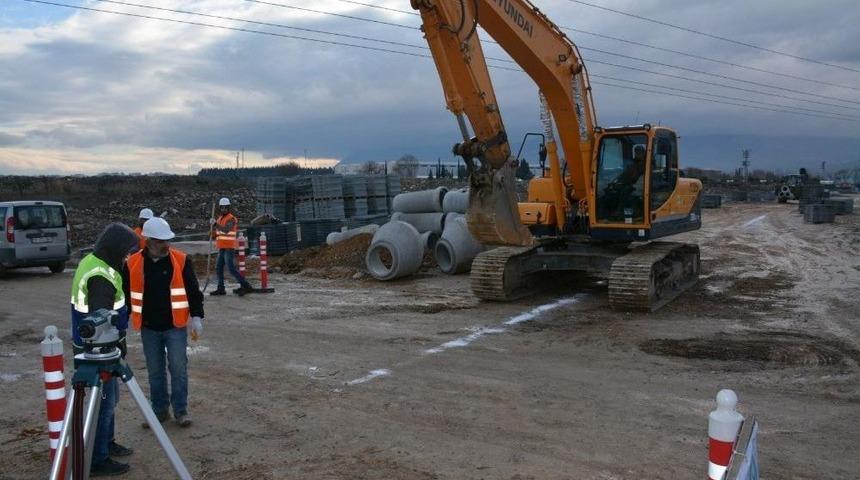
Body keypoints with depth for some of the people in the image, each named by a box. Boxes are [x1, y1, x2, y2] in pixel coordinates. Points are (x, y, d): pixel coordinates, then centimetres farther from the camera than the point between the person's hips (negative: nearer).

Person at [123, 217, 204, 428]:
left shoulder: (181, 260, -7)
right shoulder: (133, 264, -3)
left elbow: (193, 291, -2)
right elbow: (126, 295, 8)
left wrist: (196, 316, -7)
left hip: (176, 326, -2)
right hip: (149, 328, 2)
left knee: (178, 368, 2)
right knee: (155, 372, 12)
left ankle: (181, 410, 15)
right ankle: (159, 410, 25)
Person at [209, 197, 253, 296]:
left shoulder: (231, 219, -11)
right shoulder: (220, 218, 16)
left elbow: (226, 230, -28)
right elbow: (215, 234, 16)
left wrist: (215, 224, -24)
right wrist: (213, 225, -2)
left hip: (228, 248, -9)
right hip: (222, 248, 9)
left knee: (231, 268, -13)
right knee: (218, 268, 12)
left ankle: (246, 286, -10)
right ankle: (220, 289, 20)